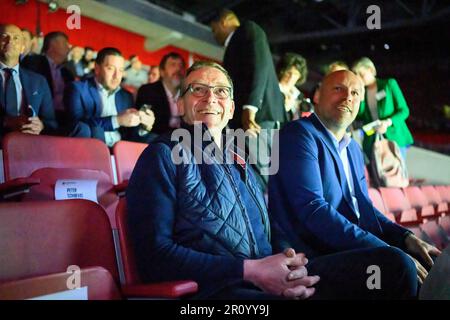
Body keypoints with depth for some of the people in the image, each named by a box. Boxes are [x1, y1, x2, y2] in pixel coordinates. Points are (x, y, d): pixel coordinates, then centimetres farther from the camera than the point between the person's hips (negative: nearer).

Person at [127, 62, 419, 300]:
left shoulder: (241, 160, 22)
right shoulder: (163, 156, 1)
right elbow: (154, 255, -8)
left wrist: (289, 262, -1)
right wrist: (251, 270, -14)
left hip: (273, 279, 7)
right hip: (214, 289, -7)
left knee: (395, 265, -6)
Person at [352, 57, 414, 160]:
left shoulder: (389, 84, 1)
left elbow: (404, 110, -2)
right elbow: (360, 116, 1)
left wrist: (388, 122, -19)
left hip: (394, 138, -3)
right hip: (372, 142, 3)